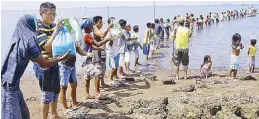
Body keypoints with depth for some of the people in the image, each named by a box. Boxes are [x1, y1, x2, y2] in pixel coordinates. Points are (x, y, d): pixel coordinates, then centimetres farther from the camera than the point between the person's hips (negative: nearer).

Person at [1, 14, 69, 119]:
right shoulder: (29, 41, -16)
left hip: (12, 84, 9)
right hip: (8, 85, -9)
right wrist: (61, 58, 8)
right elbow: (43, 64, -7)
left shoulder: (18, 39, 8)